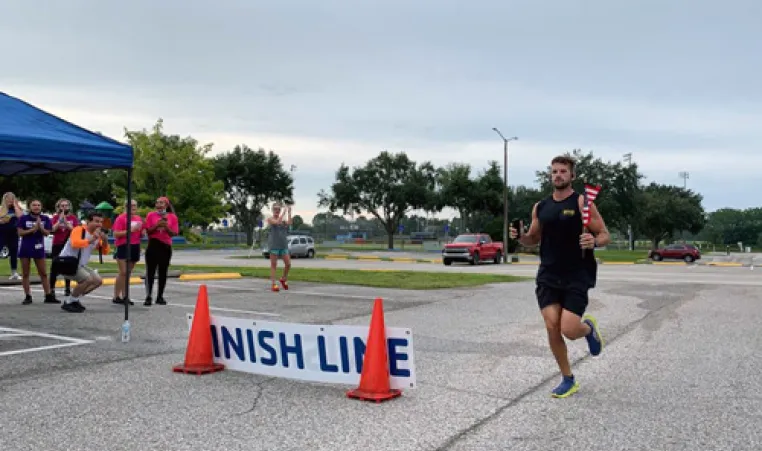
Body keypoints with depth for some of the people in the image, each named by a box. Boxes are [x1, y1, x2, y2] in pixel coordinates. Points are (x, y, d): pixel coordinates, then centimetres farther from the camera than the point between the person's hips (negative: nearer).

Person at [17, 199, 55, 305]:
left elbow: (47, 233, -3)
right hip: (25, 248, 0)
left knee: (43, 273, 5)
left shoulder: (45, 219, 0)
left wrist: (40, 226, -20)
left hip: (38, 248, 0)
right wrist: (32, 230, -19)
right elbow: (20, 233, -6)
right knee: (25, 274, 4)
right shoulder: (24, 218, -2)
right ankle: (28, 296, 11)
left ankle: (48, 296, 7)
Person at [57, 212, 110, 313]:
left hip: (80, 265, 9)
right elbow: (75, 243, -37)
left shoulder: (97, 235, 7)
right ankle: (68, 303, -10)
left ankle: (74, 299, 15)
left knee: (98, 281, 6)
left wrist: (105, 241, -12)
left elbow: (105, 251, 6)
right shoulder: (79, 230, -17)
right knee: (88, 279, -26)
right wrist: (91, 239, -37)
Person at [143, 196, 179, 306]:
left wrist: (166, 227, -17)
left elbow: (174, 233, -1)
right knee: (150, 271, -4)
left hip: (166, 246, 1)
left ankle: (160, 297, 12)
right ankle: (148, 297, -2)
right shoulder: (151, 215, 2)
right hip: (153, 245, -1)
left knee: (163, 272, 5)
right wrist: (157, 225, -16)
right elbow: (148, 231, -1)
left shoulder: (172, 217, 2)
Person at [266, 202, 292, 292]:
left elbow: (289, 223, -8)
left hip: (283, 245, 4)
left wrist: (289, 212, -10)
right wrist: (284, 212, -15)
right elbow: (277, 222, -20)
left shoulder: (283, 220, 12)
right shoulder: (270, 219, -1)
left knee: (288, 264, 1)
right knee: (273, 265, -1)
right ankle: (273, 284, 3)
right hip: (274, 245, -4)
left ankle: (283, 279, 24)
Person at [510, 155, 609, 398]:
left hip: (577, 276, -4)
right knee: (552, 328, -3)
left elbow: (605, 235, -5)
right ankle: (568, 380, 15)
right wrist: (520, 236, -4)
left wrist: (594, 241, -28)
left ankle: (589, 327, 25)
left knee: (569, 330, -13)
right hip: (548, 276, 4)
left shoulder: (582, 202, -7)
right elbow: (534, 239, 19)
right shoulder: (540, 207, 8)